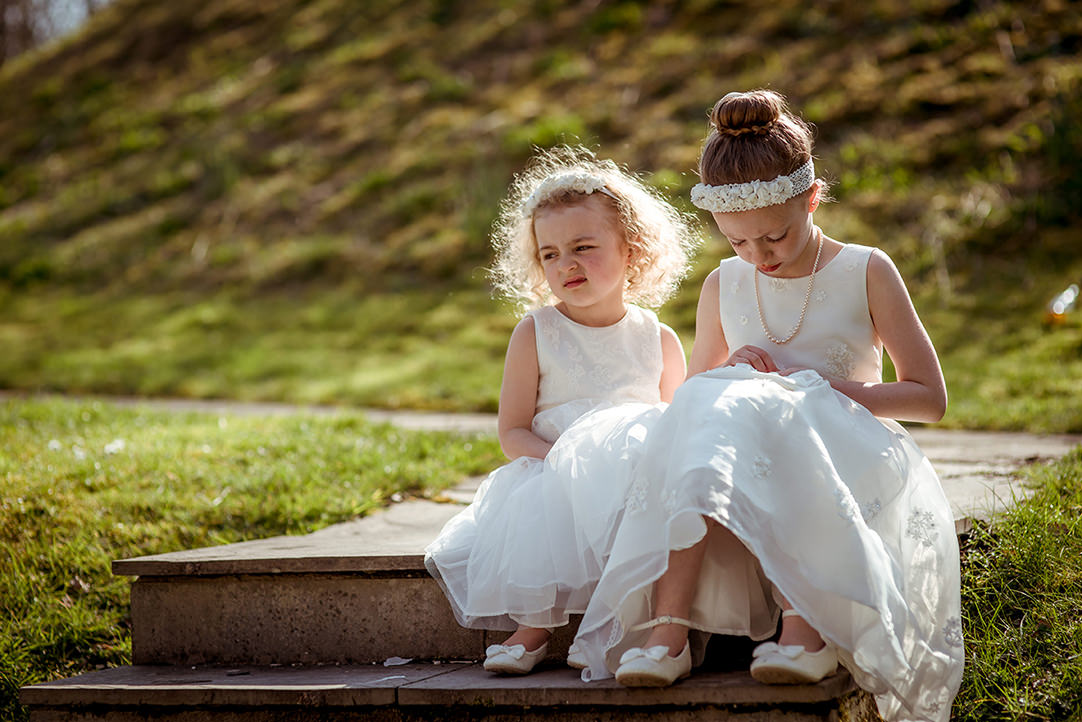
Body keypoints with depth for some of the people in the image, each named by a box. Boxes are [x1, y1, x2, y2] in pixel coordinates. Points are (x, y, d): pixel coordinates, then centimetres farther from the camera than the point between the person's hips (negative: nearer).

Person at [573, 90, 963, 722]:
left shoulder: (866, 273, 4)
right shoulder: (724, 286, 15)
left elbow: (931, 396, 3)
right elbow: (695, 395, 25)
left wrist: (818, 388, -9)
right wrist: (733, 380, 0)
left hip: (847, 463, -3)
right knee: (713, 404, -32)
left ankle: (805, 622, -47)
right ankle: (668, 627, -45)